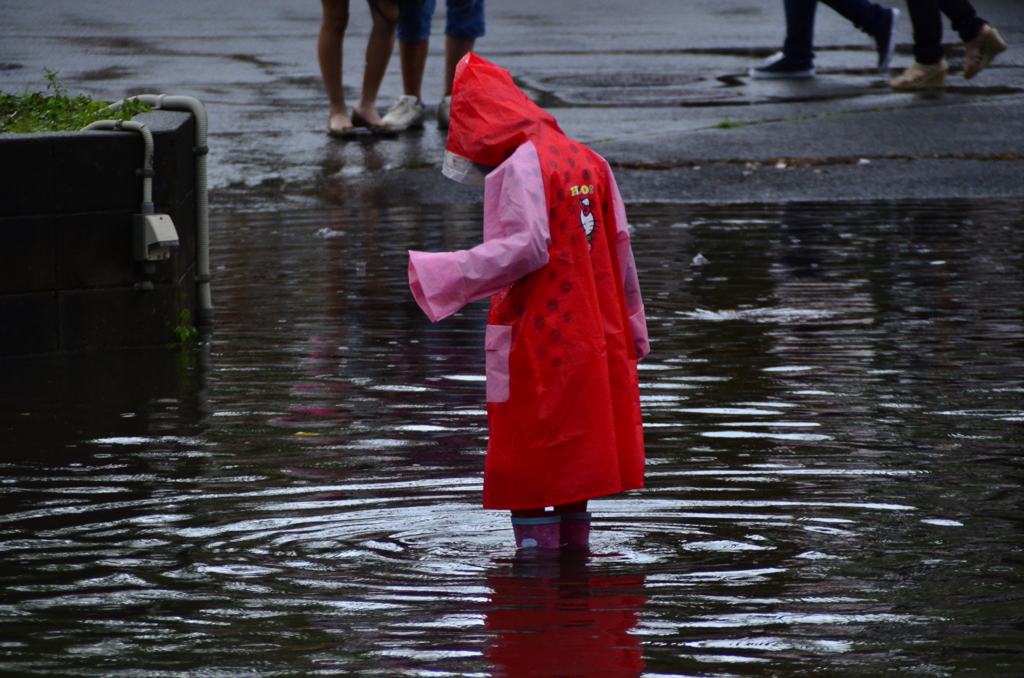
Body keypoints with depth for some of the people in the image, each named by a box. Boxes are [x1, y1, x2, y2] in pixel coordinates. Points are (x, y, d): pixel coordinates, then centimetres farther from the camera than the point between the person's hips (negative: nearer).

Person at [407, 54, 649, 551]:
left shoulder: (521, 168, -13)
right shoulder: (588, 161, 12)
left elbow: (525, 247, -23)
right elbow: (619, 249, 14)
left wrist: (446, 275, -21)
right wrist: (631, 328, 22)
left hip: (535, 339, -8)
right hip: (591, 336, 8)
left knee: (529, 461, -2)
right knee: (575, 451, 14)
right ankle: (576, 549, 18)